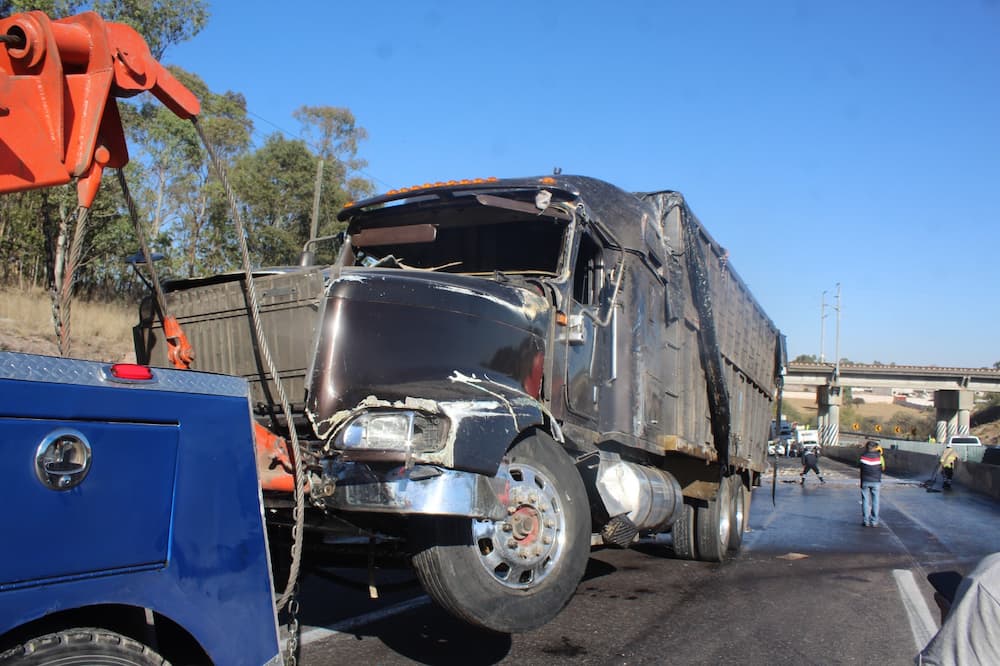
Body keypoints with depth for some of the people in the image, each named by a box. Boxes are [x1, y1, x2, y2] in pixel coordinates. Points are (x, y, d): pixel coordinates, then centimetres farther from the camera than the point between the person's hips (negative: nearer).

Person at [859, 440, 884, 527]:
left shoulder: (863, 456, -7)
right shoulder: (879, 456, -6)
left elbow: (859, 465, 4)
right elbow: (883, 467, 3)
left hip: (865, 481, 0)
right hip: (876, 481, 0)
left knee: (865, 501, 6)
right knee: (875, 501, 6)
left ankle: (866, 521, 5)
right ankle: (874, 522, 6)